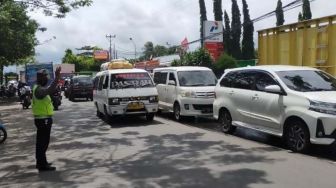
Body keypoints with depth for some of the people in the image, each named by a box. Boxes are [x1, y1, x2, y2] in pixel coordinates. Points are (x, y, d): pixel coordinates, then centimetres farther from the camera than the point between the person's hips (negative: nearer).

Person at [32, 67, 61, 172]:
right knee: (43, 142, -7)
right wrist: (57, 78, -45)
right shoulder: (39, 89, -21)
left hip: (43, 118, 11)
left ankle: (40, 162, 28)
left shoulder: (39, 88, 14)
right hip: (43, 119, -11)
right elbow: (50, 90, -41)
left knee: (41, 141, 17)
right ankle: (42, 165, -2)